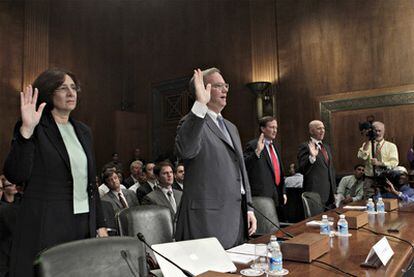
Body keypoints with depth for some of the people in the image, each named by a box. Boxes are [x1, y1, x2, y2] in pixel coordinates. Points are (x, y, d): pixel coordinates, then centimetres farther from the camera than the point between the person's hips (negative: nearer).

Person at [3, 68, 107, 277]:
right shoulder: (35, 129, -5)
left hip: (85, 224, 5)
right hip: (45, 227, -5)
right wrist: (26, 130, -25)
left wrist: (100, 225, 12)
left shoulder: (83, 131, 12)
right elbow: (15, 176, -15)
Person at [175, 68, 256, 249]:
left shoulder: (231, 127, 19)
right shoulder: (193, 122, -7)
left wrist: (248, 208, 15)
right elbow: (185, 151, -30)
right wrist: (200, 105, -33)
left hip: (237, 217, 8)